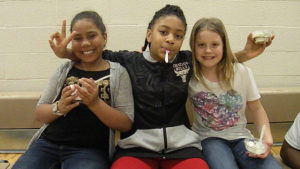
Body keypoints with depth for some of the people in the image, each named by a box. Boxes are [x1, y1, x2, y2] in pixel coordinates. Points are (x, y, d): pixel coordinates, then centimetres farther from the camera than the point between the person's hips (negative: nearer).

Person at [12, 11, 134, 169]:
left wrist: (95, 103, -18)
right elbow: (39, 113, 12)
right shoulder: (64, 70, 12)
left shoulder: (118, 73, 4)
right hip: (48, 142, 3)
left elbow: (126, 124, -2)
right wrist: (59, 108, -11)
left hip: (89, 149, -3)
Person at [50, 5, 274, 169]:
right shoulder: (128, 61, 3)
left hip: (181, 146, 2)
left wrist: (245, 54, 11)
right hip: (136, 147, -1)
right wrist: (66, 53, -4)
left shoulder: (189, 61, 8)